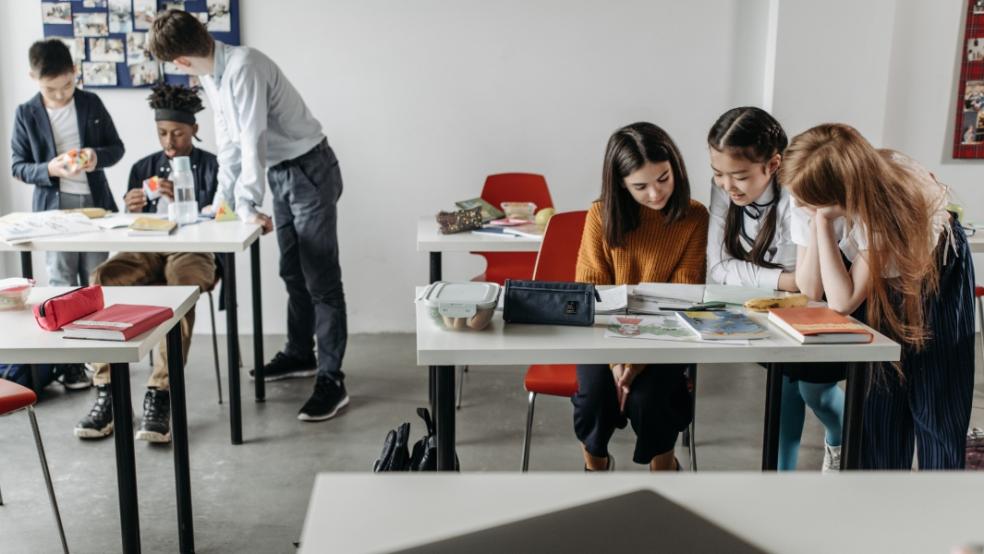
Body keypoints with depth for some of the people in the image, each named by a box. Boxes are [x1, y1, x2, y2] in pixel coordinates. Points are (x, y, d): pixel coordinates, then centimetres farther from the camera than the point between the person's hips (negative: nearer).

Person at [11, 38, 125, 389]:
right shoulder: (26, 114, -1)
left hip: (94, 202, 1)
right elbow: (18, 166, 0)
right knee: (62, 284, 2)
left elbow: (117, 147, 7)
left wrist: (97, 157, -14)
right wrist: (49, 169, -19)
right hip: (54, 206, -1)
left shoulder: (92, 104, 3)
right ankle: (70, 362, 9)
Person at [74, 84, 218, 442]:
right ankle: (106, 392, -26)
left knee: (181, 284, -40)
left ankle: (161, 394, -38)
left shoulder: (212, 167, 8)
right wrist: (130, 210, -9)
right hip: (146, 251, 4)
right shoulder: (143, 168, 19)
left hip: (191, 251, -3)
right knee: (102, 280, -29)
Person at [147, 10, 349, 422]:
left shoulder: (243, 67, -24)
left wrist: (247, 205, -23)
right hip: (280, 173, 9)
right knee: (292, 273, 18)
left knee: (321, 279, -8)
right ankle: (300, 354, 33)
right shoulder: (211, 75, 5)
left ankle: (331, 381, -6)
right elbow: (228, 140, 11)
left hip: (310, 170, -9)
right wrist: (223, 197, 11)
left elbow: (252, 140, -26)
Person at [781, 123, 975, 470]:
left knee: (936, 401, -3)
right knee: (877, 395, 2)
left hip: (937, 273, -3)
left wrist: (822, 220, -42)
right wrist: (815, 219, -35)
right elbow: (810, 289, -24)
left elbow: (843, 302, -37)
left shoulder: (889, 203, -39)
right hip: (877, 281, 4)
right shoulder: (814, 200, -26)